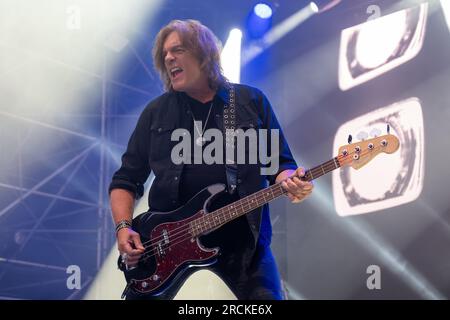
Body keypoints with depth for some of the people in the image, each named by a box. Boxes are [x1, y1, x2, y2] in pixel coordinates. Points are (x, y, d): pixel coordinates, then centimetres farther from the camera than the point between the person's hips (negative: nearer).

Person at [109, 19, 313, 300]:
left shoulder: (252, 101, 6)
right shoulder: (156, 112, 9)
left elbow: (279, 163, 7)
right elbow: (126, 179, 11)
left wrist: (290, 182, -16)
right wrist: (124, 227, -4)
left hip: (241, 235, -1)